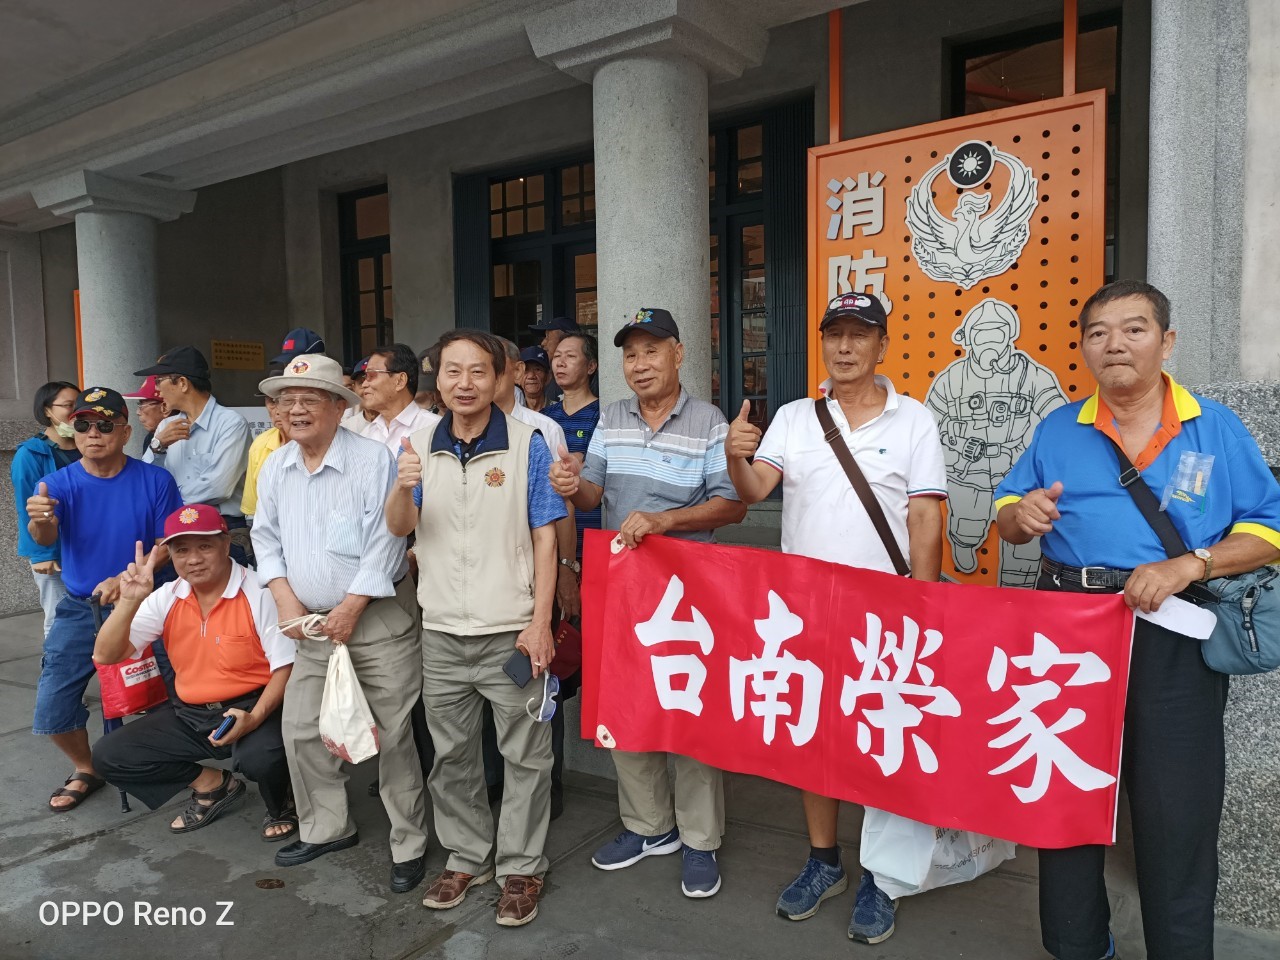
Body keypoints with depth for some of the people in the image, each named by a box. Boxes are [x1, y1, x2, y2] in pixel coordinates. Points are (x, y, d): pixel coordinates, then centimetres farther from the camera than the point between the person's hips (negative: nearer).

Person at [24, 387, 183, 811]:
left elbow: (169, 544, -9)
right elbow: (46, 538, -21)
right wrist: (40, 521, -44)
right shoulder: (59, 483, -5)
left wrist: (127, 579, -22)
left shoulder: (155, 481, -9)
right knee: (52, 708, 1)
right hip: (81, 609, 2)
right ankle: (86, 770, 30)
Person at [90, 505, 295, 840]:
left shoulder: (259, 594, -13)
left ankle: (280, 807, 3)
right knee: (107, 756, -3)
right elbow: (105, 656, 0)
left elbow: (286, 666, -14)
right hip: (189, 717, 6)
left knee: (261, 757, -35)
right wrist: (129, 601, -16)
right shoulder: (167, 599, 3)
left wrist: (254, 718, -28)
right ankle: (214, 785, 11)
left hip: (251, 708, -6)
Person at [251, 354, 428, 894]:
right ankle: (326, 829, 33)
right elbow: (266, 538, 12)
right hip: (313, 623, 7)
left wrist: (348, 611, -15)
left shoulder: (373, 459, -13)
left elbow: (385, 542, -16)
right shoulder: (275, 467, 8)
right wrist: (286, 601, -2)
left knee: (392, 735, -1)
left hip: (379, 619, -6)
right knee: (301, 728, 12)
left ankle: (409, 845, 16)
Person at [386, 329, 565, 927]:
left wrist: (540, 623, -11)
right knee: (451, 755, 17)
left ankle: (521, 867, 25)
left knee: (526, 755, 7)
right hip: (441, 632, 4)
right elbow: (398, 529, -3)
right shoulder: (420, 446, 3)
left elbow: (545, 538, -6)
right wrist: (403, 487, -26)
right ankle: (466, 857, 36)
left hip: (511, 631, -3)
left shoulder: (527, 444, -7)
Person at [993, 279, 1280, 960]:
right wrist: (1022, 516, -12)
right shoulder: (1057, 431, 9)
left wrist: (1187, 565, -16)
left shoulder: (1216, 429, 3)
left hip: (1172, 646, -2)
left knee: (1177, 812, 3)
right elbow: (1007, 516, 11)